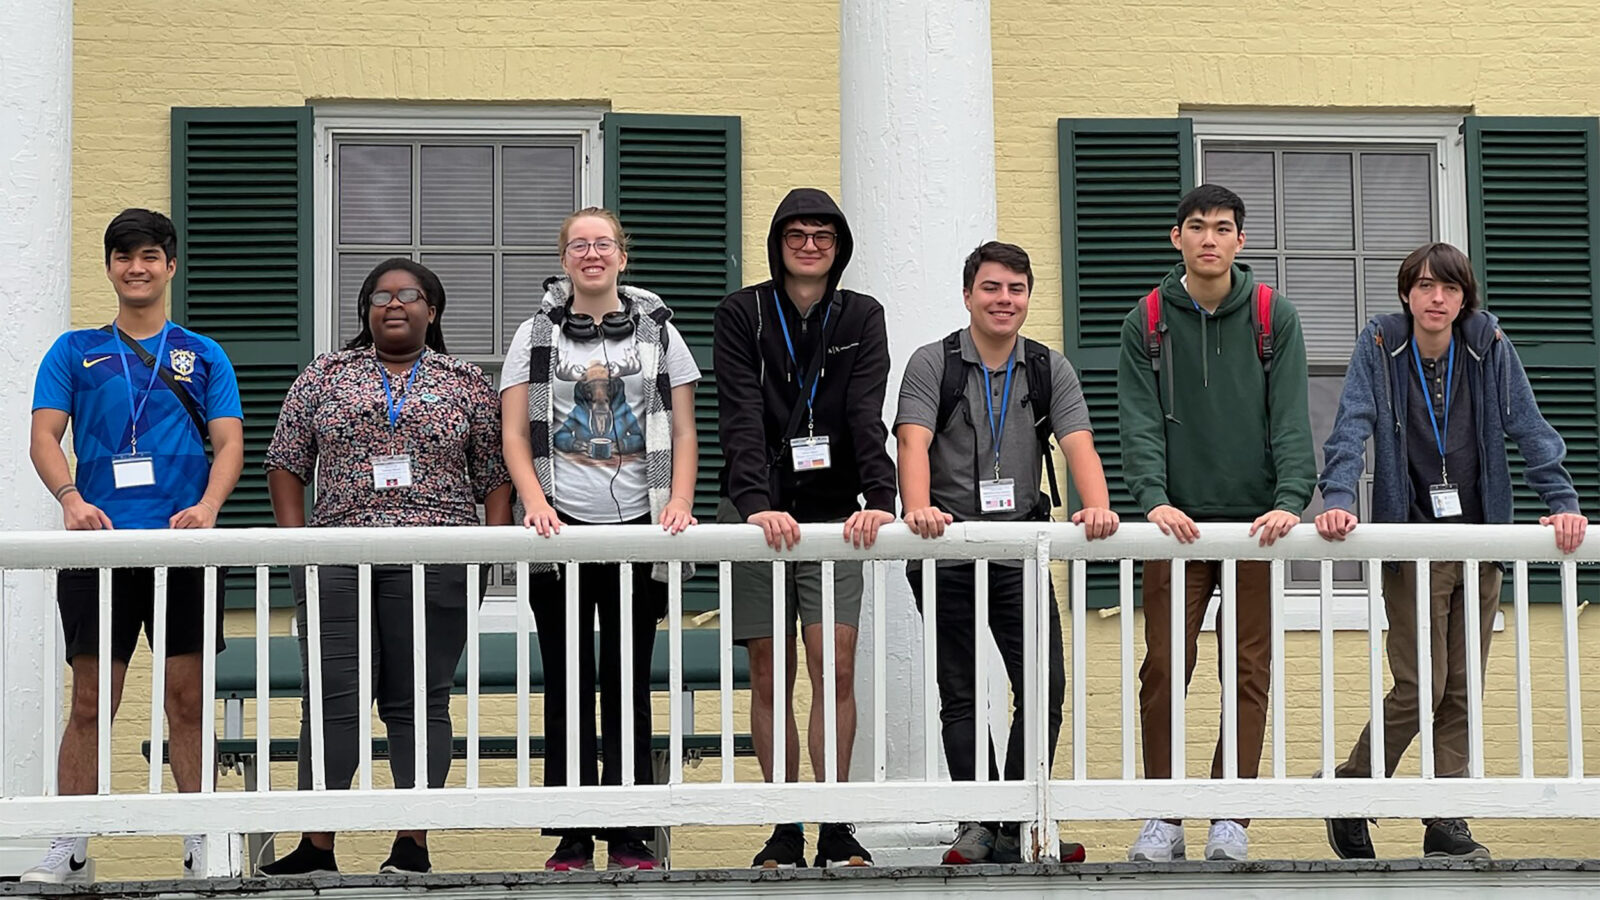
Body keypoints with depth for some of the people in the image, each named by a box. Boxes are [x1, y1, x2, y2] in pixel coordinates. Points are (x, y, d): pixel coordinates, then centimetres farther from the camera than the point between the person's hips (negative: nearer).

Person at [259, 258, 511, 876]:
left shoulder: (467, 384, 12)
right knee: (331, 696, -3)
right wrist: (295, 537, 1)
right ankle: (317, 846, 1)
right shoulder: (324, 377, 13)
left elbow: (496, 473, 11)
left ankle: (414, 844, 3)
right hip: (336, 559, 1)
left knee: (420, 700, -1)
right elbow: (286, 463, 13)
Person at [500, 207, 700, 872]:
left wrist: (679, 502, -6)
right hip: (562, 530, 0)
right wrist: (536, 504, -12)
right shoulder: (537, 335, 8)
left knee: (628, 686, 3)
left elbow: (683, 434, 9)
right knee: (568, 686, 2)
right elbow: (515, 437, 4)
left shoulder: (656, 330, 10)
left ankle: (630, 837, 7)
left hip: (638, 526, 0)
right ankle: (572, 838, 6)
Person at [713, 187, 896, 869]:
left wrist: (879, 499, -21)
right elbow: (741, 417, -10)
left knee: (835, 666, -9)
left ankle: (835, 829, -4)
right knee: (770, 675, 1)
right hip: (758, 513, 0)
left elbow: (867, 416, -5)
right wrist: (757, 503, -24)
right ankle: (786, 831, 7)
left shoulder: (861, 319, 7)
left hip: (833, 514, 1)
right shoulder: (742, 314, 2)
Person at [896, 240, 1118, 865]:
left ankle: (1018, 826, 5)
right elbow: (914, 442, -13)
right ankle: (978, 826, 9)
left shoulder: (1049, 370, 7)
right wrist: (919, 509, -32)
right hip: (948, 551, -2)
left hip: (1021, 550, 2)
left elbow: (1077, 444, -5)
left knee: (1044, 688, -4)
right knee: (960, 696, 3)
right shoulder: (933, 364, 0)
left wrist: (1098, 508, -24)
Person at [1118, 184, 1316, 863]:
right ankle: (1164, 817, 7)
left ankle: (1231, 817, 7)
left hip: (1257, 522, 0)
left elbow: (1291, 419, -2)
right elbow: (1140, 423, -3)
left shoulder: (1273, 318, 5)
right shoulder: (1147, 322, 5)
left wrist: (1289, 500, -17)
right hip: (1176, 524, 0)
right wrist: (1155, 499, -19)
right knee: (1164, 669, -2)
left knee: (1249, 672, 1)